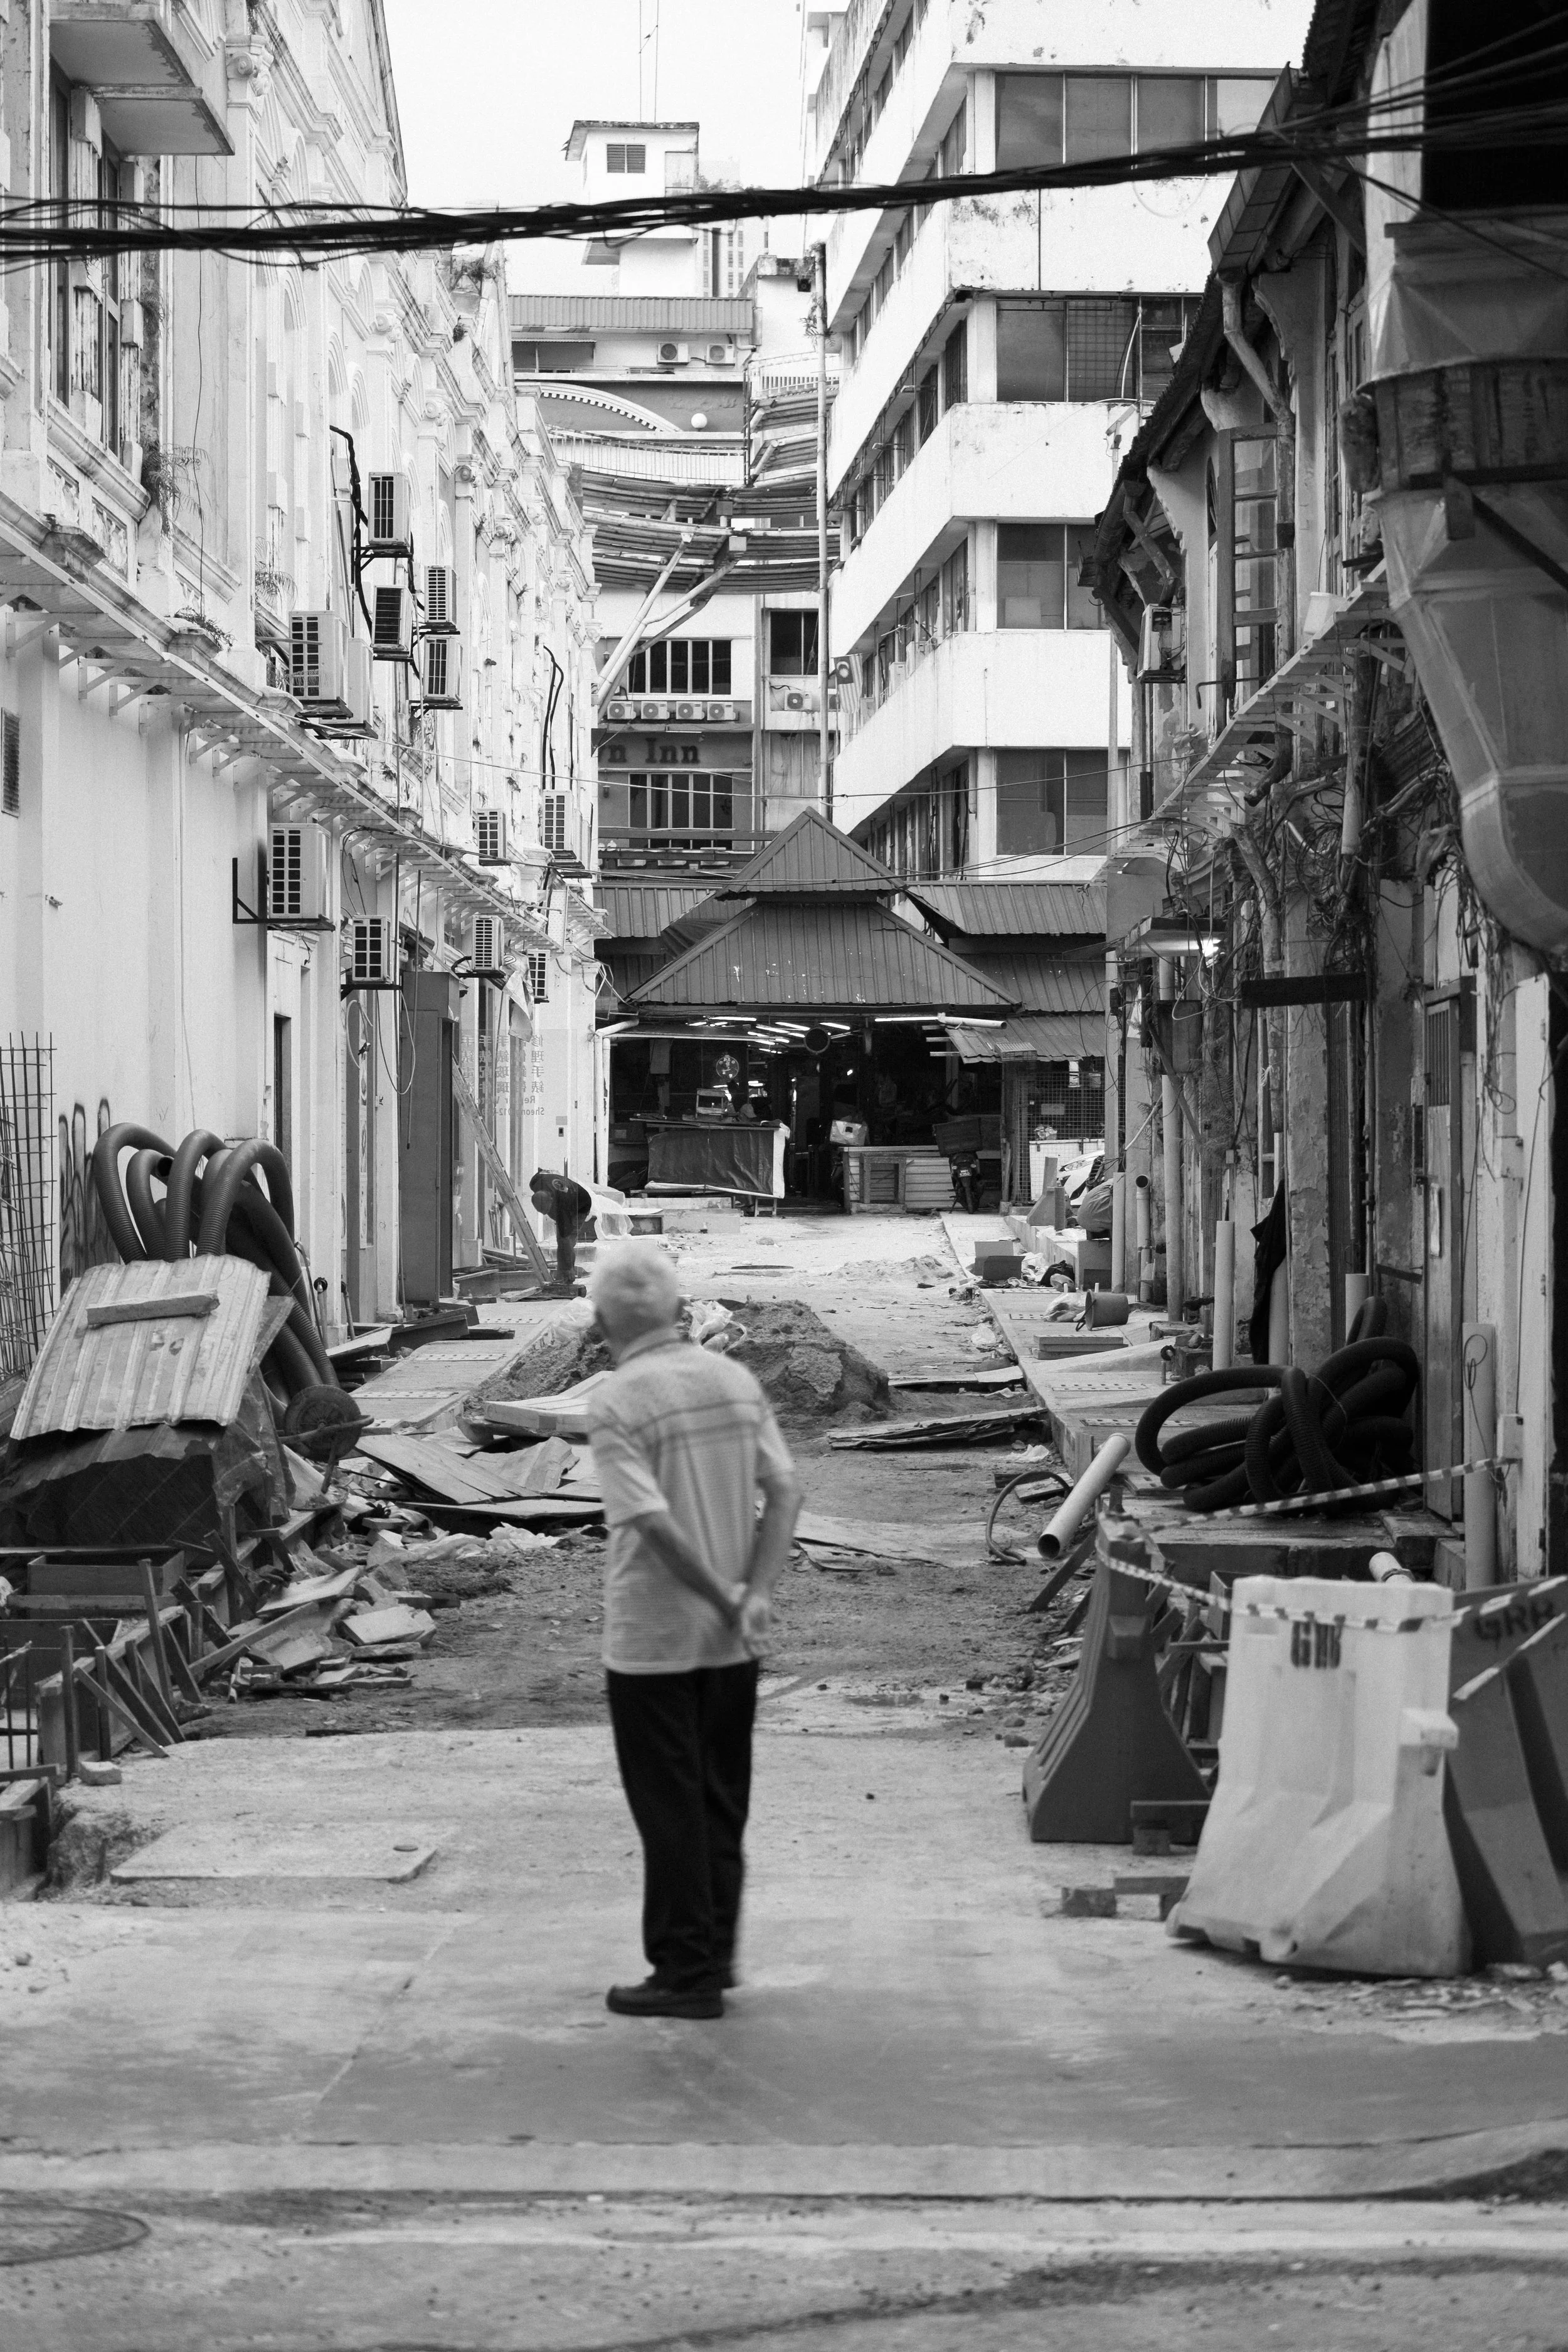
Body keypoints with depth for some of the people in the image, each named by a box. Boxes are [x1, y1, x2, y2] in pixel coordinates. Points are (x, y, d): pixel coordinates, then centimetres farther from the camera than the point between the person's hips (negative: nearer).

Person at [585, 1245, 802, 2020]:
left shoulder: (618, 1403, -16)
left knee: (671, 1810, 3)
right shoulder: (737, 1382, 3)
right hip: (734, 1639, 6)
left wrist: (724, 1599, -14)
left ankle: (687, 1973, 8)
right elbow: (784, 1490, -1)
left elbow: (653, 1523, -23)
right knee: (722, 1801, 17)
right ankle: (714, 1950, 27)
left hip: (653, 1640, -6)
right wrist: (756, 1594, -8)